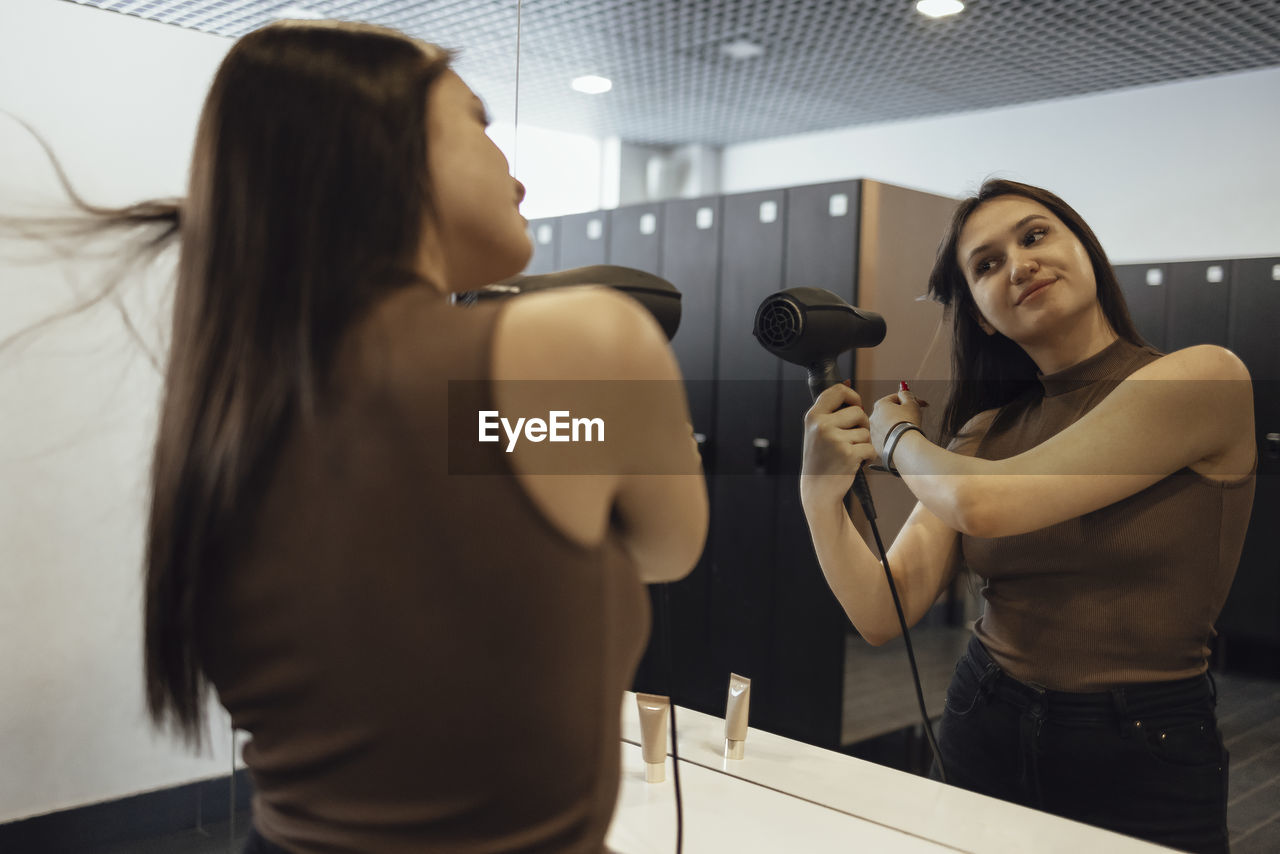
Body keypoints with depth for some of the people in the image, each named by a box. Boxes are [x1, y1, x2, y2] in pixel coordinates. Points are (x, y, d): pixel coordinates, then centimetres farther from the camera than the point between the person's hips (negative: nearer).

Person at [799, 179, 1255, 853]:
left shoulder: (1205, 378, -13)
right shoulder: (985, 433, 1)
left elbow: (985, 503, -22)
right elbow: (884, 614, -5)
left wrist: (895, 432, -3)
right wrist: (822, 496, -21)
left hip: (1144, 767, -4)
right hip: (982, 737, 4)